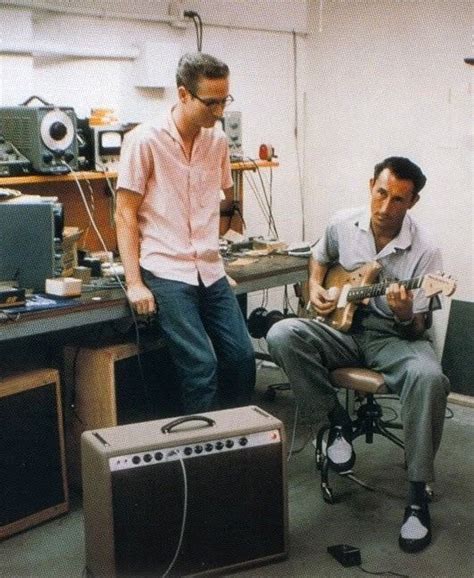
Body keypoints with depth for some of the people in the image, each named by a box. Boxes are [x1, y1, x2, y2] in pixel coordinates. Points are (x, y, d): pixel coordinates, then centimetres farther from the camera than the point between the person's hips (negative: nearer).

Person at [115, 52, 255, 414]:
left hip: (211, 272, 6)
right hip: (166, 274, -6)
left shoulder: (217, 140, 9)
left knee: (242, 357, 3)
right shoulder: (145, 140, -7)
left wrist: (219, 265, 17)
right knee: (202, 366, -13)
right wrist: (134, 283, -12)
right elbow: (126, 216, -6)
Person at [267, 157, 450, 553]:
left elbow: (418, 330, -12)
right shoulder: (343, 223, -3)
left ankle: (418, 495, -22)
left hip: (394, 337, -3)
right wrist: (315, 287, 2)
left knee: (429, 378, -37)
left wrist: (406, 315, -35)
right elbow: (320, 257, 22)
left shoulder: (424, 252, -14)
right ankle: (338, 421, -9)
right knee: (282, 335, -27)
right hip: (343, 327, 3)